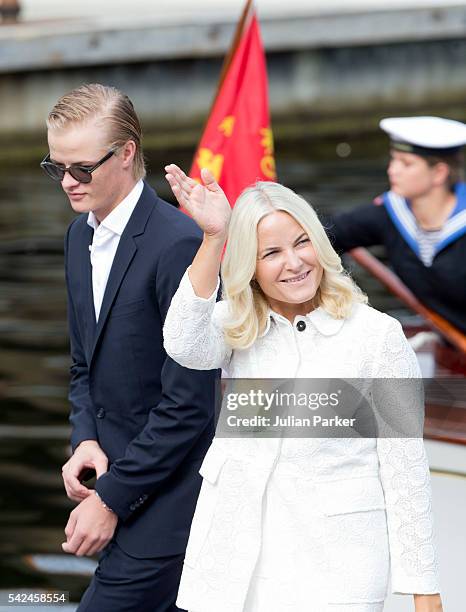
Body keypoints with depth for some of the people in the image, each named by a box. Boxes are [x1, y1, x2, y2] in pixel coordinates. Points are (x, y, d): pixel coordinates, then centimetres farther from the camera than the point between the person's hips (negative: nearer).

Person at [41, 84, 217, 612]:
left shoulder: (178, 243, -18)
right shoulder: (80, 236, 9)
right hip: (118, 480, 8)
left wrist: (112, 497, -16)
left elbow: (188, 402, -19)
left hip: (167, 501, -8)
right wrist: (86, 440, -1)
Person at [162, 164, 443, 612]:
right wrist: (213, 236, -23)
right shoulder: (237, 327, 6)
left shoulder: (378, 334, -5)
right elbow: (184, 346, -18)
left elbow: (404, 469, -5)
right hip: (233, 558, 4)